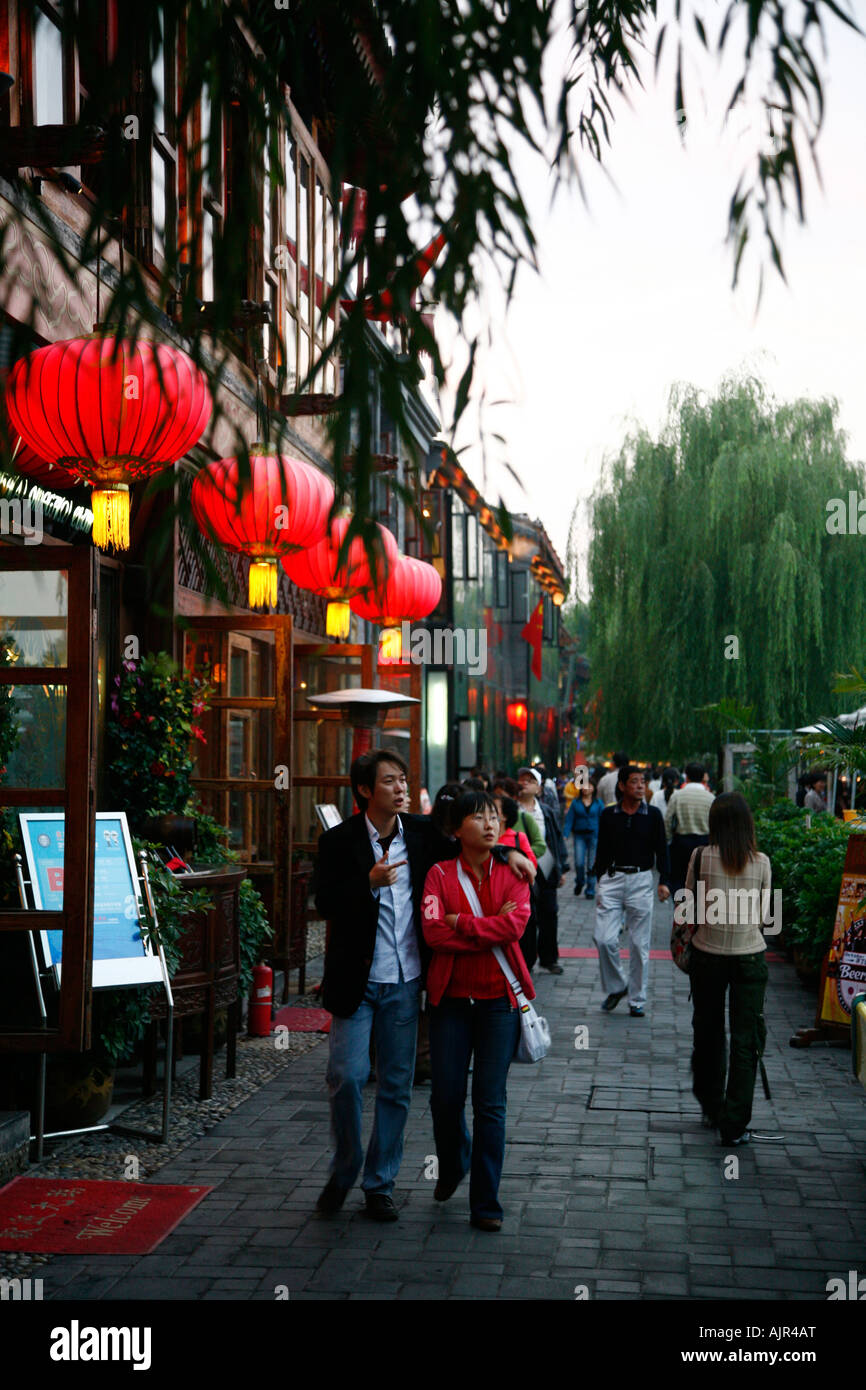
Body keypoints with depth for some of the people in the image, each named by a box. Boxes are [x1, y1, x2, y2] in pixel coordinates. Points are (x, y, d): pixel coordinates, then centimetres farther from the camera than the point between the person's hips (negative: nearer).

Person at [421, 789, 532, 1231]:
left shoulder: (511, 874, 2)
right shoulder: (440, 874, 0)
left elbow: (515, 924, -14)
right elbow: (433, 932, -14)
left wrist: (462, 923, -14)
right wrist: (491, 930, -14)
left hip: (499, 998, 0)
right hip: (451, 997, 0)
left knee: (490, 1102, -2)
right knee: (446, 1096, 5)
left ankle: (486, 1202, 6)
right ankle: (452, 1165, 36)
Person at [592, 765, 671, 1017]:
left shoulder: (653, 815, 4)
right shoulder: (608, 815, 6)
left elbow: (661, 851, 6)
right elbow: (602, 851, 11)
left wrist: (664, 882, -4)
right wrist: (600, 880, 6)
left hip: (641, 881, -1)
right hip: (612, 879, 1)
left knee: (639, 944, 2)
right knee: (604, 939, -8)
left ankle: (637, 999, 13)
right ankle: (615, 987, 14)